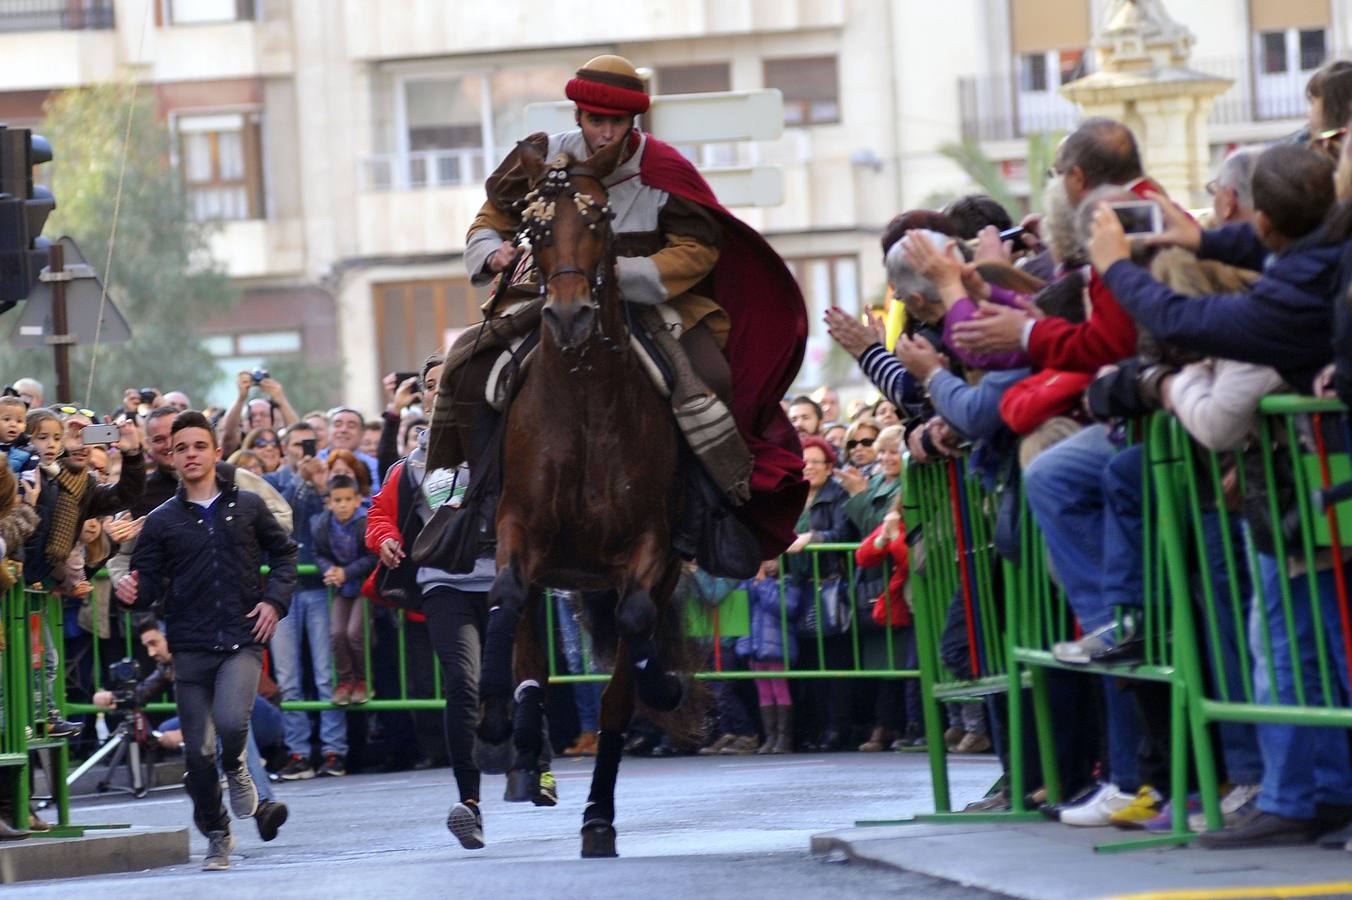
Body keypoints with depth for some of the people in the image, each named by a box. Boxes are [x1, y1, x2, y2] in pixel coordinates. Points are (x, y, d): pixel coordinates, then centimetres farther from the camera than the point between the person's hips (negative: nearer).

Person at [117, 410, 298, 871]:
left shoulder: (247, 506, 7)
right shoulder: (162, 520, 6)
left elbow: (284, 552, 16)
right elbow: (149, 582, 6)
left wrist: (275, 599, 1)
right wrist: (134, 592, -18)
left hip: (242, 642, -1)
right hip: (190, 647, 1)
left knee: (231, 722, -27)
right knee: (198, 752, 1)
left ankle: (235, 767, 9)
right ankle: (217, 837, 20)